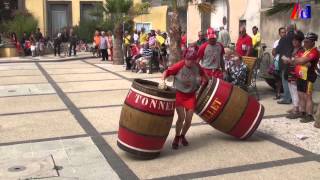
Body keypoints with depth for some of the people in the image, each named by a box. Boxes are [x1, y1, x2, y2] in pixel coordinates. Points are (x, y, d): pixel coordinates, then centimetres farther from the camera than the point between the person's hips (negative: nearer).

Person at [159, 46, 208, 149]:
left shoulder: (197, 67, -6)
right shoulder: (179, 65, -16)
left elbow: (204, 76, 15)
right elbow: (166, 72, -19)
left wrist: (203, 80, 1)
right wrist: (163, 81, -32)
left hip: (191, 95, 3)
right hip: (179, 93, -3)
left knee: (189, 118, 0)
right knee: (181, 117, -13)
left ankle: (183, 136, 29)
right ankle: (177, 137, 12)